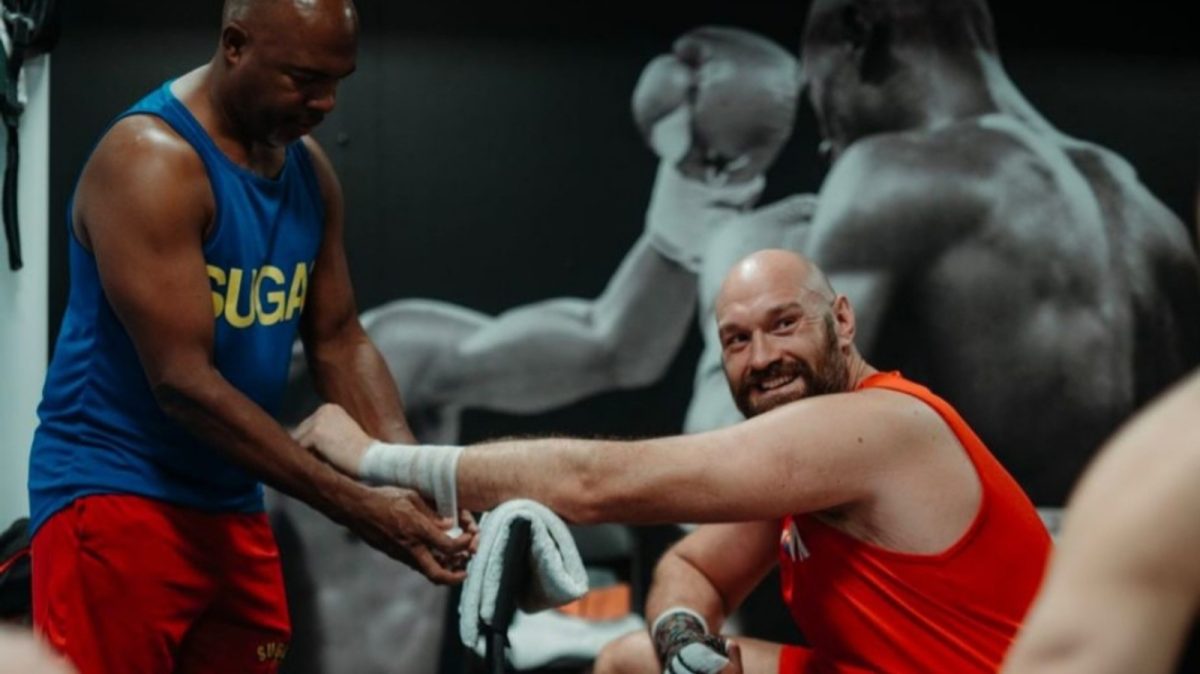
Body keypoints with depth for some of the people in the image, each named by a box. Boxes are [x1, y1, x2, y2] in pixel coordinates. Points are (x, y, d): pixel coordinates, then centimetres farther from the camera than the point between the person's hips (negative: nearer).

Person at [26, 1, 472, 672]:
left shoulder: (311, 171, 7)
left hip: (233, 505, 8)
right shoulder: (151, 161, -19)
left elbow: (340, 341, 10)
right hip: (116, 496, -8)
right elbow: (182, 381, -23)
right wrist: (356, 506, -24)